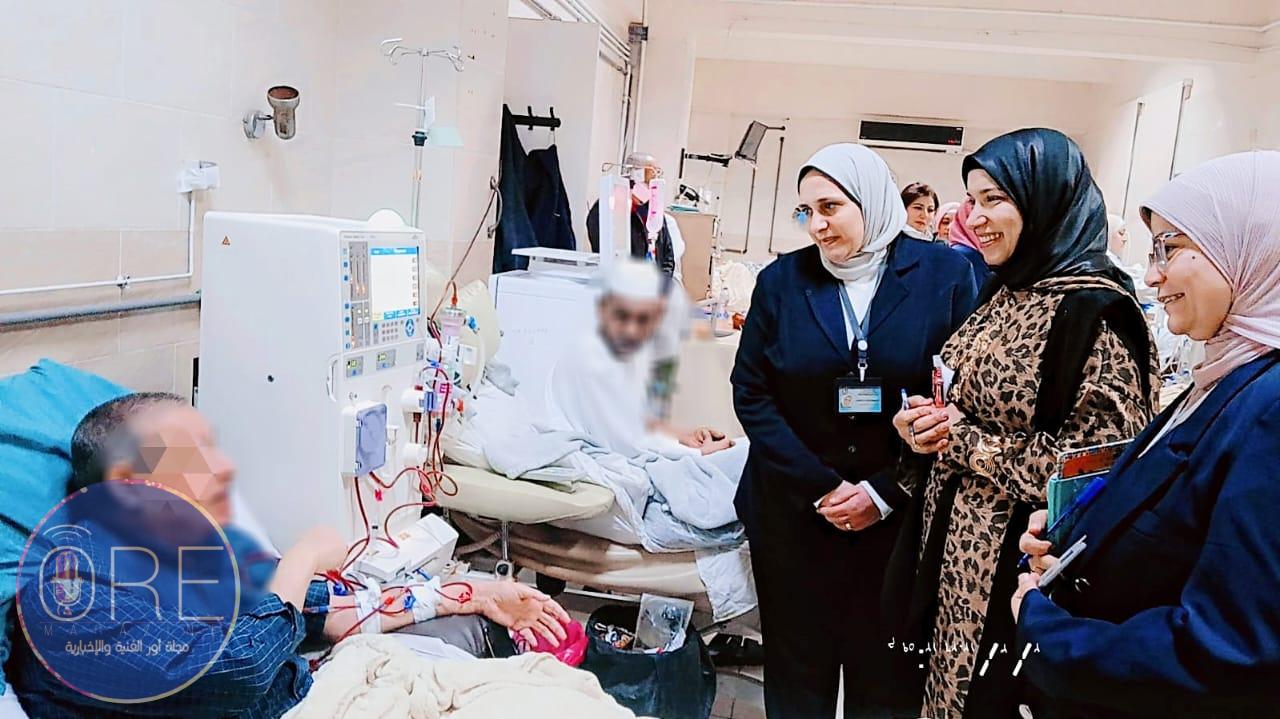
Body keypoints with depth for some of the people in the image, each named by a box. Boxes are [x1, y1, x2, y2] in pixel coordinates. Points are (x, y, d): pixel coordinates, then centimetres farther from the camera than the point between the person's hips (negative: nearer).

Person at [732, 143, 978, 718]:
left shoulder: (946, 274, -4)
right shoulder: (782, 279, 0)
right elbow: (751, 393, -2)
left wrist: (884, 492, -11)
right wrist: (821, 487, -11)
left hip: (900, 515, -1)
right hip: (794, 512, 1)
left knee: (884, 671, 13)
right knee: (797, 669, 14)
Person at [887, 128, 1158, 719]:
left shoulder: (1094, 310, -17)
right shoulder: (1005, 293, 9)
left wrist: (962, 441, -17)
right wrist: (926, 423, -4)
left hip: (1016, 563, -7)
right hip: (951, 546, 8)